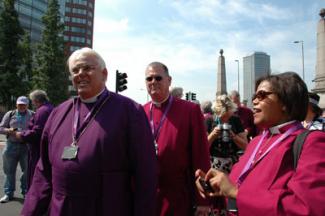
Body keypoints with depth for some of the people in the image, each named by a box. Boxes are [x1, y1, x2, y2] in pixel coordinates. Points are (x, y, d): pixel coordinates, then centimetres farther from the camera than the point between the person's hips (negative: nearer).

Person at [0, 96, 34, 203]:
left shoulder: (32, 115, 4)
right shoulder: (10, 114, 9)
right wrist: (9, 130, -11)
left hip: (27, 146, -1)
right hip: (11, 145, 2)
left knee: (28, 170, 5)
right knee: (9, 170, 9)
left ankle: (26, 192, 21)